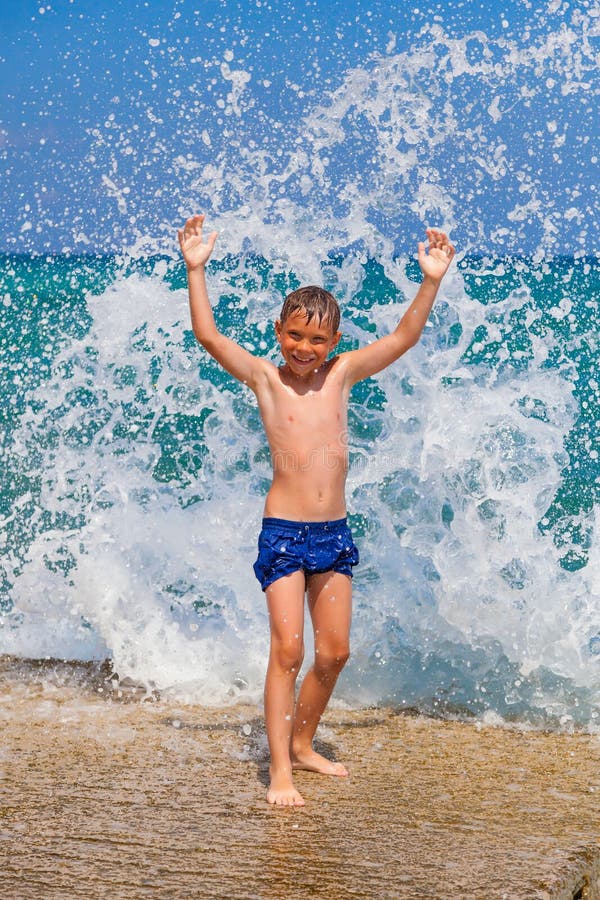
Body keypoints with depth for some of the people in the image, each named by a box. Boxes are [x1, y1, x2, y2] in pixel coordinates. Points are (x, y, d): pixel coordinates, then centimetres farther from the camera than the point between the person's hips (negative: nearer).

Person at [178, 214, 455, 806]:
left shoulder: (341, 373, 6)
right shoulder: (265, 377, -2)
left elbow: (404, 337, 5)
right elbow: (208, 336, -12)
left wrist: (431, 281, -4)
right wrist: (196, 270, -20)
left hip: (335, 531, 4)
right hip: (283, 531, -4)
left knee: (334, 652, 9)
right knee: (288, 650, -7)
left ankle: (302, 744, 30)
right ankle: (280, 771, 1)